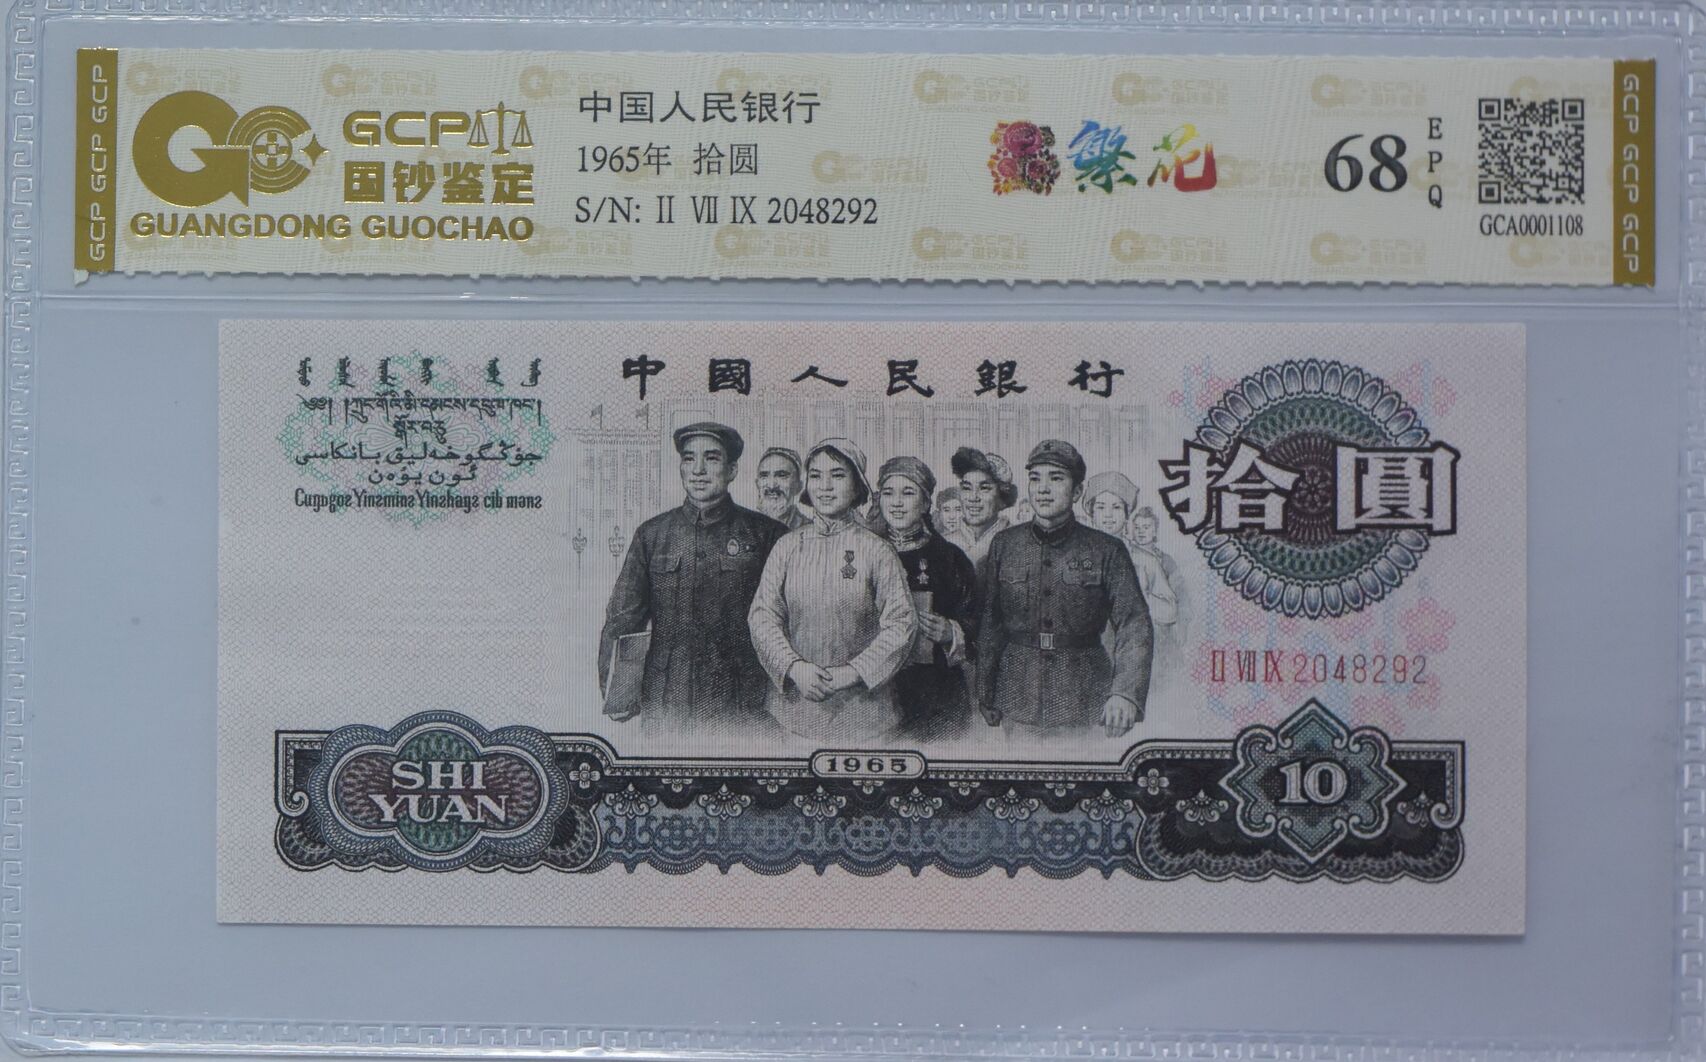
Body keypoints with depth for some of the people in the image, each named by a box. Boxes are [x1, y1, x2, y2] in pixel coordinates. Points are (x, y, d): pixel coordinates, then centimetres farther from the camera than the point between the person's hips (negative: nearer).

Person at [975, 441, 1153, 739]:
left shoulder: (1107, 551, -1)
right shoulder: (1004, 545, 5)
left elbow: (1134, 626, -9)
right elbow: (989, 626, 10)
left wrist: (1125, 693, -24)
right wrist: (986, 698, 9)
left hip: (1083, 706, -1)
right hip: (1019, 702, 2)